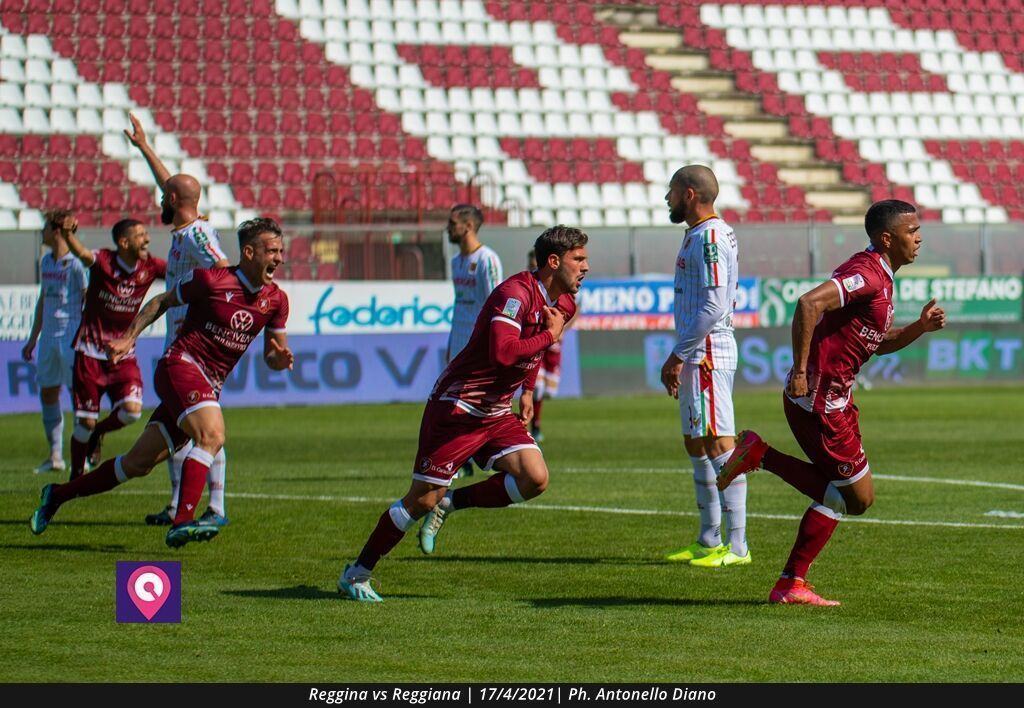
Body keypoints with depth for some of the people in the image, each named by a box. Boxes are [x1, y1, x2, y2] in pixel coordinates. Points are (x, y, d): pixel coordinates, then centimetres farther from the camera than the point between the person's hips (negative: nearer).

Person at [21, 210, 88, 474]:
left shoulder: (76, 264, -10)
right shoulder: (46, 262, 14)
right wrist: (33, 338, 23)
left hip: (72, 335, -8)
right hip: (49, 335, 8)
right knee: (47, 392, 8)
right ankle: (55, 456, 15)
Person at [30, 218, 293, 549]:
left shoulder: (276, 300, 5)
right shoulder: (210, 280, -10)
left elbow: (272, 356, 15)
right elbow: (162, 301, 7)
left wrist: (280, 358, -8)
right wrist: (129, 338, 2)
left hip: (208, 387, 6)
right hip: (181, 365, -6)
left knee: (138, 464, 8)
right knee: (212, 435, -32)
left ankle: (58, 494, 23)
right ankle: (182, 522, -38)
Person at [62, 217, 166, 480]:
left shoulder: (149, 267, -2)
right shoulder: (104, 261, -15)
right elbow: (83, 254, -34)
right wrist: (68, 235, -57)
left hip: (123, 354, 3)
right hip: (90, 352, -3)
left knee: (132, 410, -17)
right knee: (85, 422, -1)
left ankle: (98, 432, 15)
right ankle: (76, 476, 20)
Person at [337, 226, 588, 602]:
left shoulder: (564, 304, 6)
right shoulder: (516, 293, -22)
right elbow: (503, 352, -37)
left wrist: (527, 392, 18)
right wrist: (550, 335, -24)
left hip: (497, 412, 8)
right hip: (457, 407, -8)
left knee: (535, 479, -13)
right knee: (423, 499, -7)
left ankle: (450, 503, 7)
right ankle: (356, 574, 8)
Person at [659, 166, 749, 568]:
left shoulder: (709, 237, -14)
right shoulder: (698, 235, 18)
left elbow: (713, 308, -21)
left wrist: (677, 355, -17)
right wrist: (679, 358, 19)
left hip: (707, 355, -11)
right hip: (699, 356, 11)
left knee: (719, 444, -10)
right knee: (696, 444, 15)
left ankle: (737, 546, -11)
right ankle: (709, 541, 22)